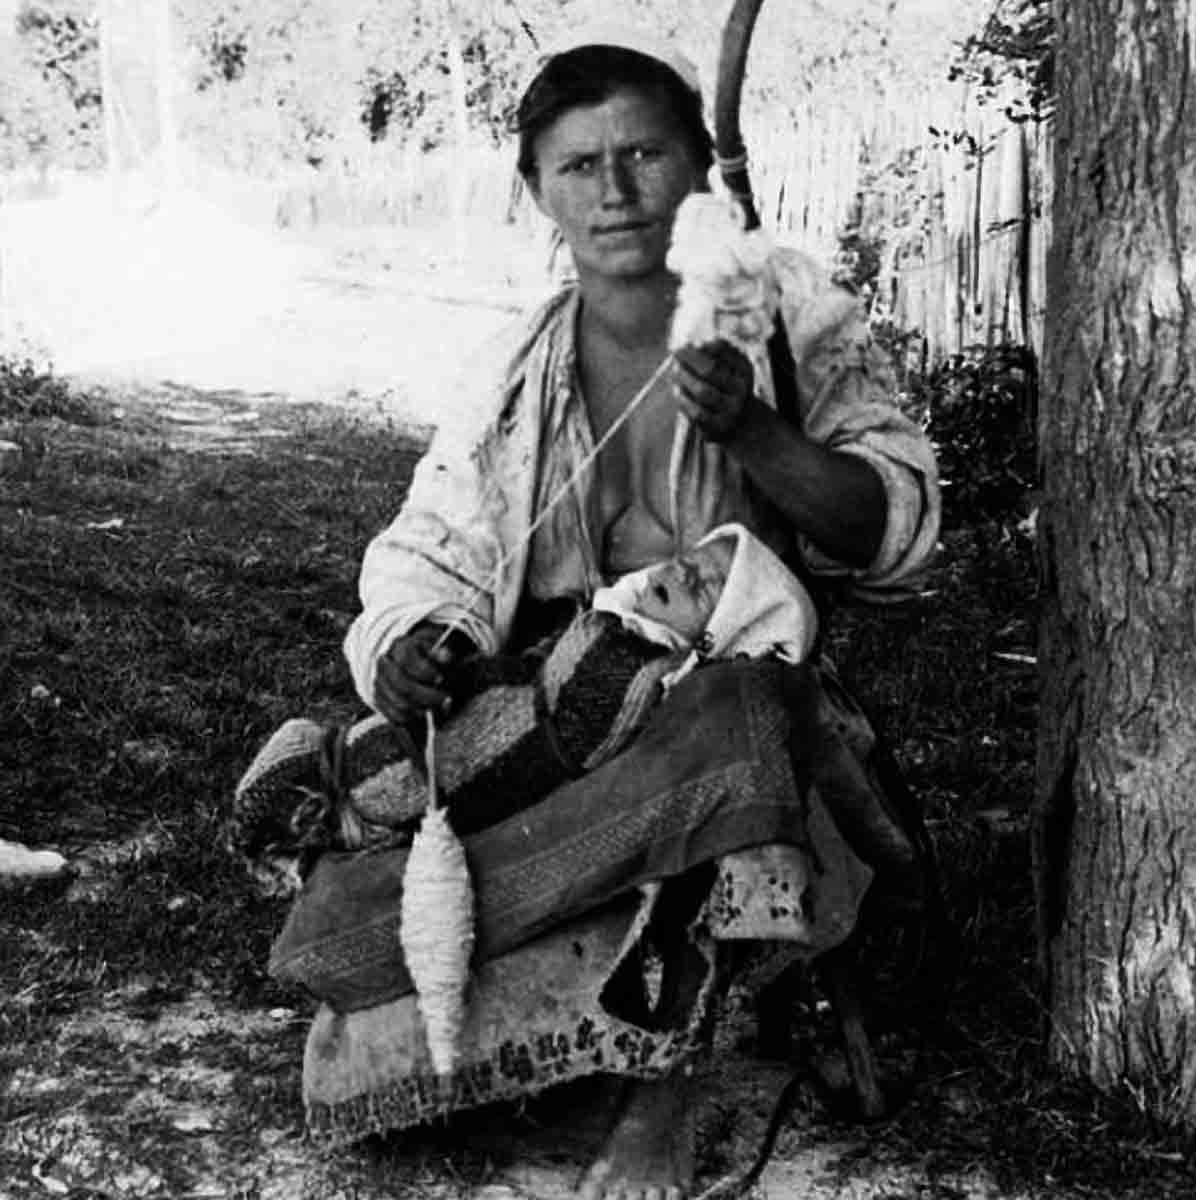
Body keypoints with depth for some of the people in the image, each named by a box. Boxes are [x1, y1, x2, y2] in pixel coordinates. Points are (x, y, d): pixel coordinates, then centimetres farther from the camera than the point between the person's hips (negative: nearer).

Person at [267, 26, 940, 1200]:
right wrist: (410, 645, -18)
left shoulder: (786, 314, 0)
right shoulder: (511, 375, 6)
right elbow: (429, 559, 7)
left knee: (714, 737, -38)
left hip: (746, 689, -2)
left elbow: (897, 531, -6)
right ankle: (659, 1094, -6)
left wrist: (750, 430, -24)